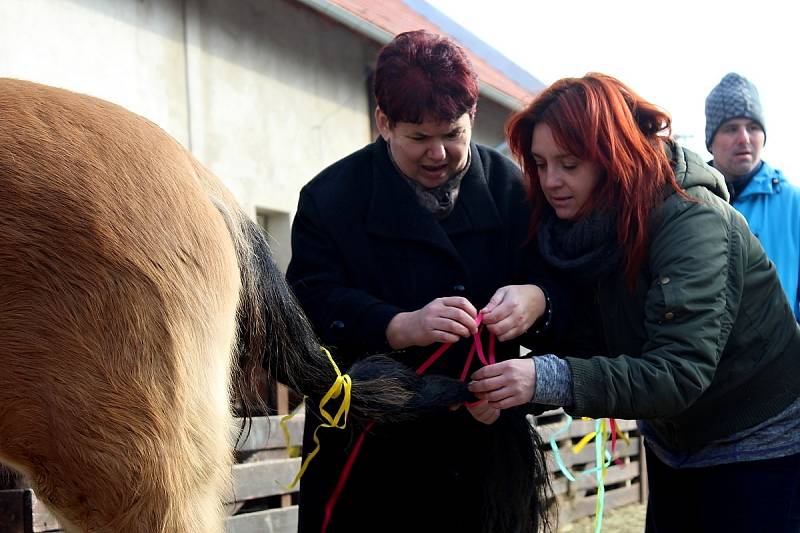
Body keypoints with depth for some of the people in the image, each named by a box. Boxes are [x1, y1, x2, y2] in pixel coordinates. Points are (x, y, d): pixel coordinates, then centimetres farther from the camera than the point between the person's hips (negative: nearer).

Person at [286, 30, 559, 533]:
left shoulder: (510, 185, 3)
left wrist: (535, 299, -21)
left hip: (487, 435, 3)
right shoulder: (331, 196, -4)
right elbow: (315, 301, -15)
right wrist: (402, 327, -31)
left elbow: (555, 274, 4)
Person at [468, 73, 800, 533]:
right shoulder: (583, 232, -6)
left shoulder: (690, 223, -27)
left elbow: (680, 373, -35)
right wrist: (504, 391, -27)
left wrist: (550, 379, -46)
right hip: (673, 444, 6)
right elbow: (581, 350, -9)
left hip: (759, 445, -6)